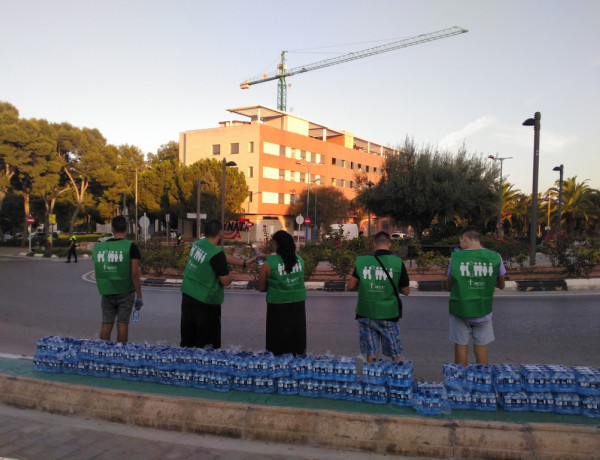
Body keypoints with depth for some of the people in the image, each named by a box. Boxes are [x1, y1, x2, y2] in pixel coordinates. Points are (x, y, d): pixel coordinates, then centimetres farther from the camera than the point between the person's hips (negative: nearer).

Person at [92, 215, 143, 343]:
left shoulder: (99, 247, 3)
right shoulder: (131, 247, -11)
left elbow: (97, 270, 10)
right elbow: (134, 273, -14)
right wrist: (139, 296, -9)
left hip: (106, 292, 3)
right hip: (125, 292, -3)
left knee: (106, 325, 10)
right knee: (122, 324, 4)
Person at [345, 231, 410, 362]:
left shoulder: (361, 261, -3)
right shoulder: (398, 263, -6)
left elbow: (350, 286, 3)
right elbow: (406, 291, 2)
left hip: (366, 313, 1)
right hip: (388, 314, -1)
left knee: (371, 354, 9)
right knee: (397, 354, 10)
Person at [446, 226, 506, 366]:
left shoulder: (456, 257, -10)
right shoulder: (495, 257, -5)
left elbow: (449, 286, -1)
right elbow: (501, 285, 9)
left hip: (460, 311, -1)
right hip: (483, 312, 2)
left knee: (461, 349, 10)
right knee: (481, 351, 12)